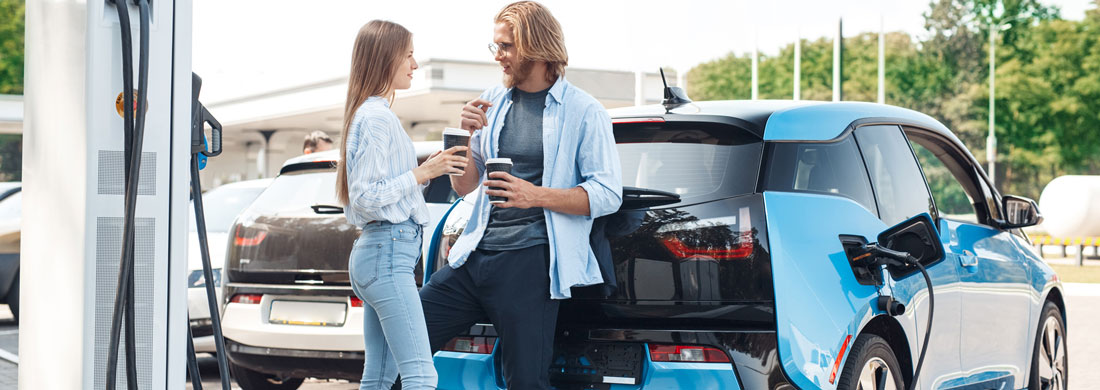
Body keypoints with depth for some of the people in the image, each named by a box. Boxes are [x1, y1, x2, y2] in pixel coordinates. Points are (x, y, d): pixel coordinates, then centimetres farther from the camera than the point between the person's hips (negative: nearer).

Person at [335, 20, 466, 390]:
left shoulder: (373, 113, 19)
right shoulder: (377, 116, -12)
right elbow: (367, 197, -18)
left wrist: (429, 168, 10)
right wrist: (422, 173, -13)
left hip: (374, 251, 11)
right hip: (389, 252, -11)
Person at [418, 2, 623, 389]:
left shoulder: (584, 112, -3)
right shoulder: (492, 102, 14)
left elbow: (608, 194, -8)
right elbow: (464, 187, 15)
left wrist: (536, 196, -19)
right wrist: (468, 135, -3)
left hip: (529, 262, -5)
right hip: (475, 254, 5)